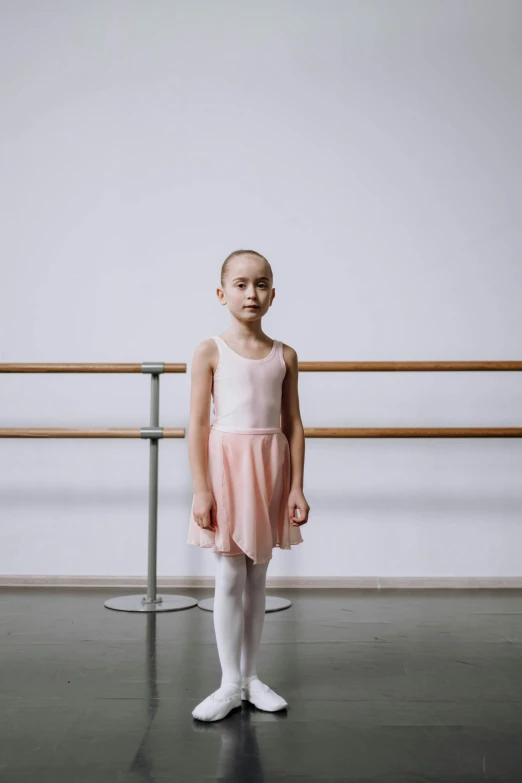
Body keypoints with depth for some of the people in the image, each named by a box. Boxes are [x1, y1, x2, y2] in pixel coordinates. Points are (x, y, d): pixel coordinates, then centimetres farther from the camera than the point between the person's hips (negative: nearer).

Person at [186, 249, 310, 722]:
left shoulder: (285, 356, 5)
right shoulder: (211, 352, -3)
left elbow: (294, 425, 6)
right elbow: (198, 424, -6)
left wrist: (297, 487, 2)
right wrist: (201, 488, -11)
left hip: (271, 470, 3)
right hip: (227, 467, -3)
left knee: (257, 578, 12)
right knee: (229, 579, 2)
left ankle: (250, 675, 24)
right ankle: (230, 683, 14)